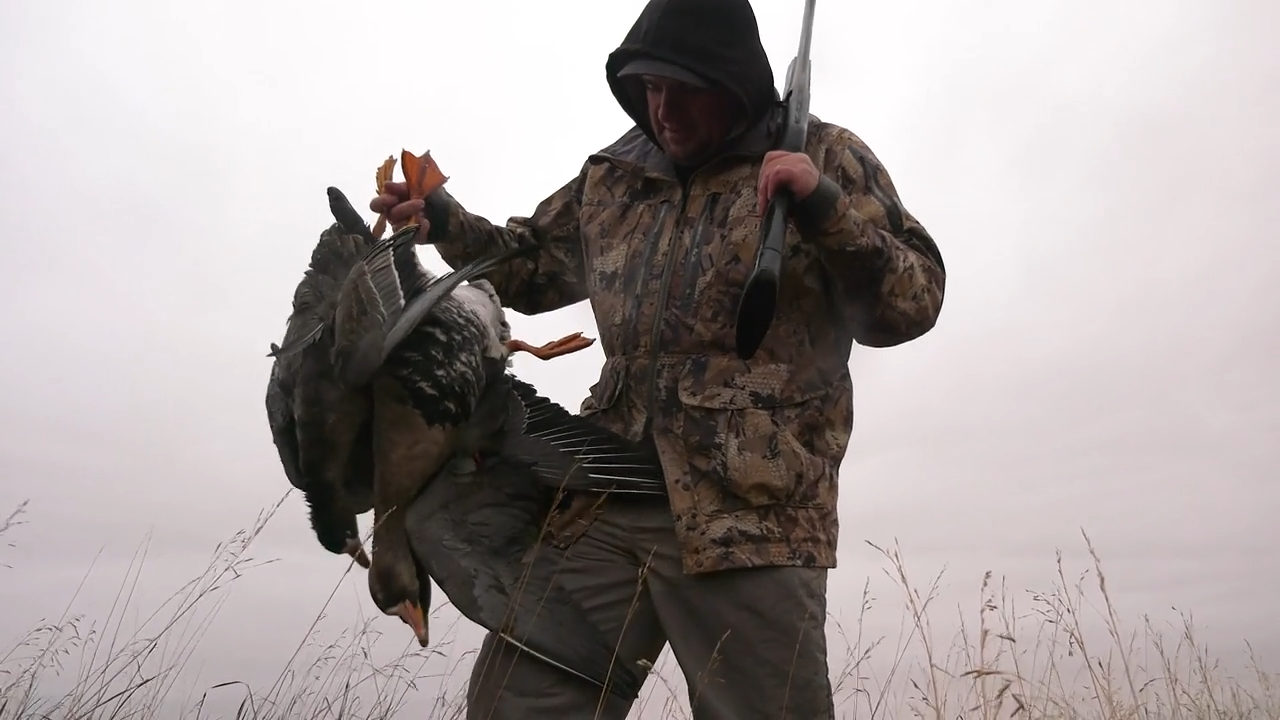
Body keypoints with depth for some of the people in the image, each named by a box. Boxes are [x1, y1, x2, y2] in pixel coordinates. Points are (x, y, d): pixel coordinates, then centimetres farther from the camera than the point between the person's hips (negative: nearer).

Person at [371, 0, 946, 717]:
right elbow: (533, 270, 30)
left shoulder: (824, 157, 5)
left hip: (752, 510, -4)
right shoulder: (614, 174, 17)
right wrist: (443, 219, 15)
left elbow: (912, 306, -1)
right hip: (603, 501, 5)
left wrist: (823, 208, -16)